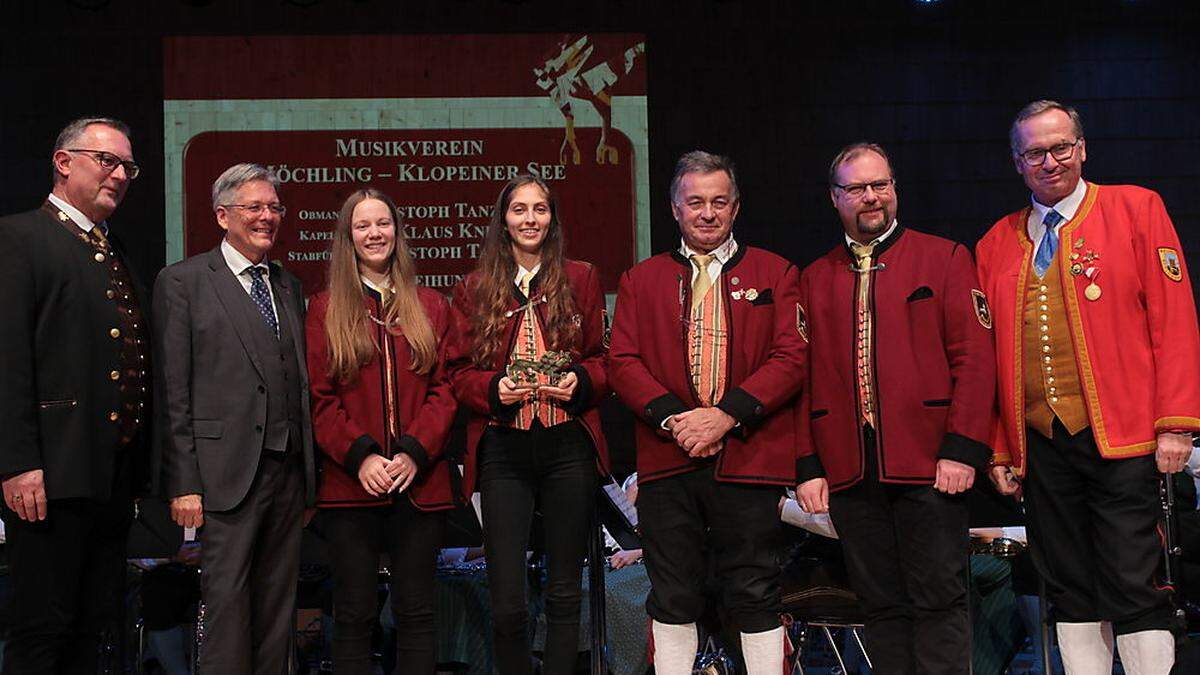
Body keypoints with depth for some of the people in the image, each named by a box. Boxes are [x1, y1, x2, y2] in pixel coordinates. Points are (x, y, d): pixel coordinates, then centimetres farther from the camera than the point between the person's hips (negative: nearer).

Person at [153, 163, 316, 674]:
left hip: (289, 472, 6)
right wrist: (184, 483, -11)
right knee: (227, 602, -4)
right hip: (227, 473, -5)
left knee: (278, 603, 10)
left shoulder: (289, 286, 17)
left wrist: (309, 468, 8)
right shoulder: (182, 282, -1)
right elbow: (173, 393, -5)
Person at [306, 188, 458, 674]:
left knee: (416, 613, 6)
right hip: (350, 486, -1)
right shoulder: (325, 310, 6)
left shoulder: (431, 307, 11)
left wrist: (415, 453, -9)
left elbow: (443, 391, 5)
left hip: (420, 483, 2)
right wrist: (360, 456, -12)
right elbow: (319, 399, 1)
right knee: (354, 615, 3)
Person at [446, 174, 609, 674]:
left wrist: (581, 380, -11)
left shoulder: (581, 280, 9)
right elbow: (459, 372, 6)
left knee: (565, 594, 9)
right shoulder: (473, 291, 8)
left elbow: (602, 358, 9)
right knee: (507, 605, -3)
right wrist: (493, 388, -13)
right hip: (502, 450, -1)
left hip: (568, 448, 1)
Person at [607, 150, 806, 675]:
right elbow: (622, 362, 4)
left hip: (748, 457, -1)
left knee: (755, 594, 3)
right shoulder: (641, 280, 13)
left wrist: (727, 414, -13)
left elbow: (792, 356, -2)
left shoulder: (775, 274, 8)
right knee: (672, 597, 7)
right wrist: (672, 418, -11)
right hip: (666, 458, 2)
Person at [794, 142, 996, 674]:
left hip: (930, 467, -3)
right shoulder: (814, 280, 14)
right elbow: (802, 374, 9)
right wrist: (808, 466, 1)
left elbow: (974, 356, -2)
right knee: (881, 605, 9)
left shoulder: (945, 259, 5)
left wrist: (963, 448, -11)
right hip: (848, 471, 3)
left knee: (938, 600, 0)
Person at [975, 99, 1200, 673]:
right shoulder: (997, 245, 13)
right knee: (1069, 592, 9)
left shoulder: (1137, 209, 3)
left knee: (1134, 589, -3)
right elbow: (987, 352, 13)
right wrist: (998, 449, 8)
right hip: (1038, 443, 4)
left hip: (1122, 437, -4)